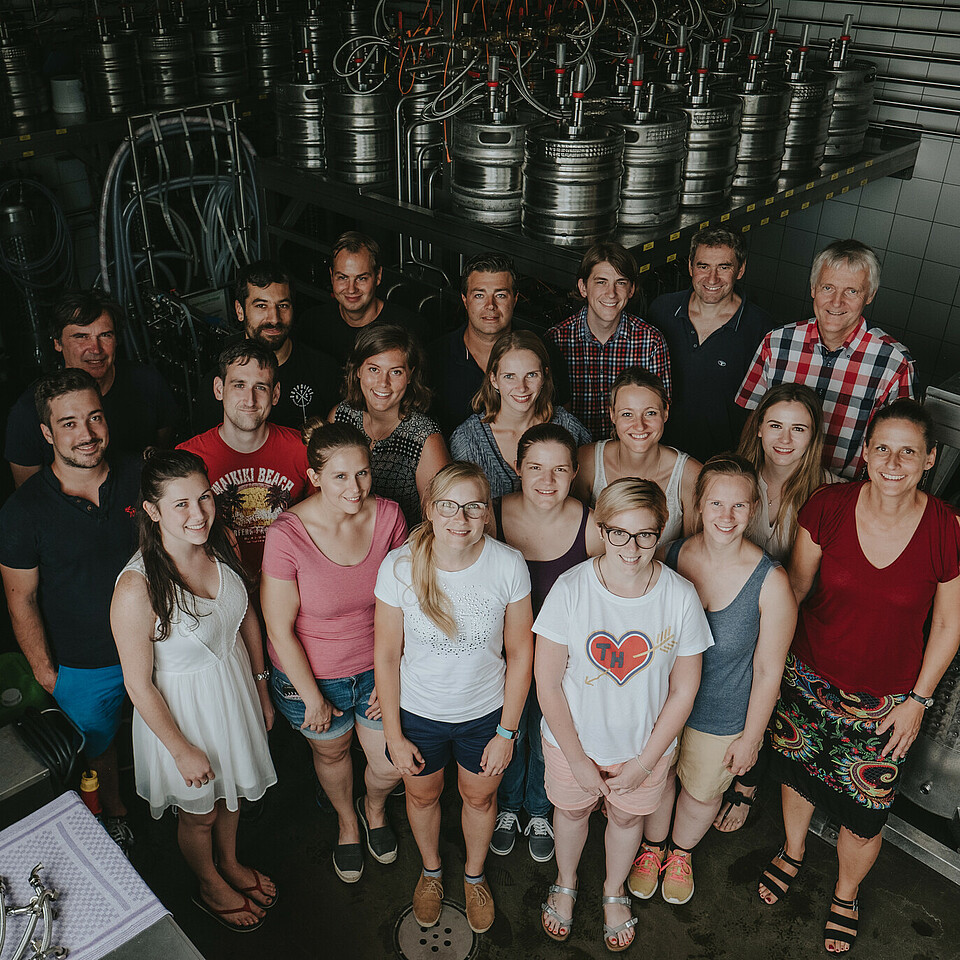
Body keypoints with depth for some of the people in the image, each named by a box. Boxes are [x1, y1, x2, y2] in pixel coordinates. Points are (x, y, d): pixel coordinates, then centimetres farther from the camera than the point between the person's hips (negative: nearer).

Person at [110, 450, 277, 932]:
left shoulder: (221, 541, -16)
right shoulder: (137, 588, -34)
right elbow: (139, 684, -21)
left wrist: (261, 688, 8)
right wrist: (181, 749, -12)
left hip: (235, 687, 5)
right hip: (181, 705, -5)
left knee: (231, 790, 30)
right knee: (198, 811, 23)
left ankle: (230, 864, 60)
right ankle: (211, 887, 54)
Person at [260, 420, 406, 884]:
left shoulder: (387, 516, -16)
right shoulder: (287, 535, -26)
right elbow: (280, 630, -17)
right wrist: (313, 699, -9)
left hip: (378, 667, 2)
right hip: (312, 675, -2)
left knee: (392, 766, 13)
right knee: (331, 753, 24)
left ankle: (373, 808, 51)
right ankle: (348, 823, 58)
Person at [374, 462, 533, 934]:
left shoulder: (508, 565, -22)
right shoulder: (399, 566, -23)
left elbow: (519, 653, -10)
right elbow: (386, 654, -11)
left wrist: (507, 732, -6)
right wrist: (394, 734, -6)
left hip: (485, 712, 0)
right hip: (418, 713, 0)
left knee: (480, 795, 23)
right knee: (422, 793, 24)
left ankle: (474, 876, 55)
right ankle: (431, 870, 57)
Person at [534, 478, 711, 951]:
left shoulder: (681, 596, -20)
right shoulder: (570, 589, -23)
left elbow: (683, 691, -10)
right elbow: (548, 683, -16)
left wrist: (645, 762, -9)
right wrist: (577, 760, -12)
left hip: (646, 744, 1)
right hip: (573, 739, 0)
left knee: (627, 816, 24)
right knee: (571, 809, 24)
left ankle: (614, 892, 55)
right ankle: (565, 883, 56)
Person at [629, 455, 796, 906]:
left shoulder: (771, 581, -25)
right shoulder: (672, 555, -16)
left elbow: (768, 671, -14)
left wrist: (750, 737, -6)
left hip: (723, 717, -2)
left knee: (702, 791, 23)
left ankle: (681, 853, 55)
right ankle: (652, 847, 55)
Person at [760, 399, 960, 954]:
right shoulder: (828, 506, -15)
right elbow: (795, 587, -1)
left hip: (885, 700, -1)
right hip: (809, 679, 1)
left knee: (863, 815, 13)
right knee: (797, 774, 23)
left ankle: (846, 894, 46)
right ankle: (793, 852, 56)